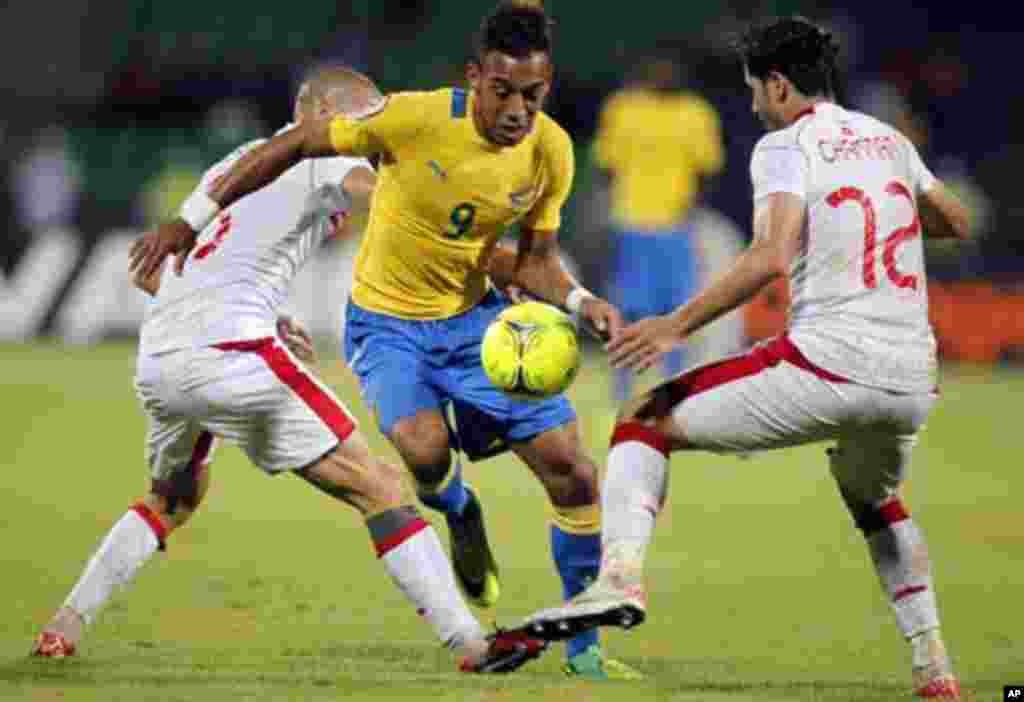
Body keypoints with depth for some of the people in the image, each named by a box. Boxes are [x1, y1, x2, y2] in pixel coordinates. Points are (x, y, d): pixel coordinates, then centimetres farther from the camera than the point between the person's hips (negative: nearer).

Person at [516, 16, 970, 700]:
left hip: (829, 362, -6)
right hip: (912, 379, 6)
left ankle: (621, 574, -18)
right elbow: (957, 221, 33)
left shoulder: (786, 145, -2)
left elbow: (771, 257, -18)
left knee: (645, 423, 5)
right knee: (875, 501, 36)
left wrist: (677, 326, -13)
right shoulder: (888, 139, 18)